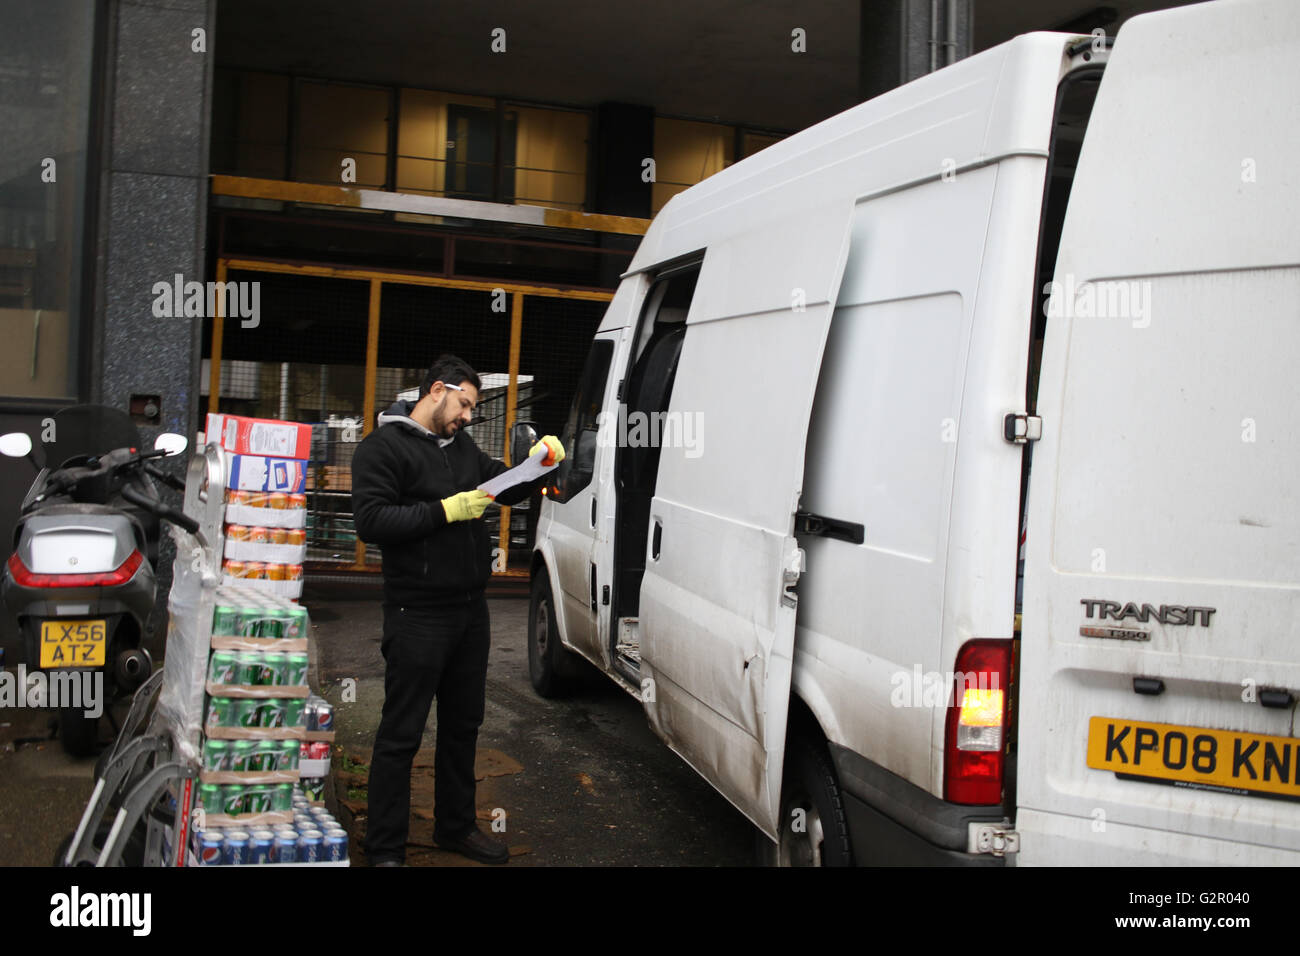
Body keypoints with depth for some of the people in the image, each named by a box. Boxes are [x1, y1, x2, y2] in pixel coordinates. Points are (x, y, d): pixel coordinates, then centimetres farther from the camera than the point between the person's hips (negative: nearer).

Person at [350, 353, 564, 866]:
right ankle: (385, 848, 13)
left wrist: (538, 464, 1)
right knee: (401, 734, 1)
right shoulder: (384, 446, -8)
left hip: (470, 611, 8)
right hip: (417, 615, -8)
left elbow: (506, 489, 21)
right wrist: (447, 510, -20)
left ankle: (456, 826, 34)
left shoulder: (461, 444, 15)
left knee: (462, 726, 18)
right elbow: (370, 519, -18)